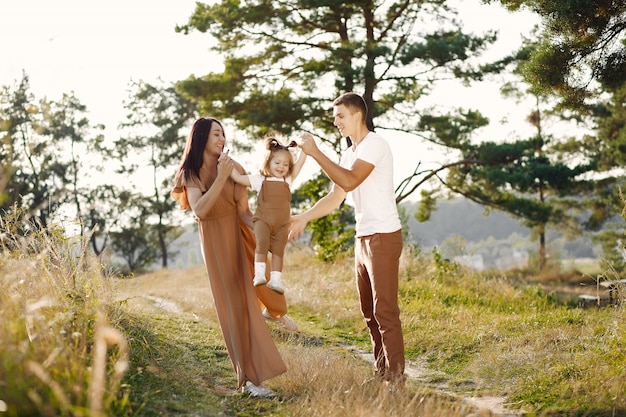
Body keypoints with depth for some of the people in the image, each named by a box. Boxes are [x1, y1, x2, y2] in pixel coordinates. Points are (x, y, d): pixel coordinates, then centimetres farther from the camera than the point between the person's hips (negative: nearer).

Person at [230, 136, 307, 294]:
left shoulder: (288, 180, 14)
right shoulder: (260, 179, 9)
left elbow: (299, 164, 9)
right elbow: (239, 178, 7)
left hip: (282, 223, 2)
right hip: (263, 220, -2)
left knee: (278, 250, -2)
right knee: (261, 244, -20)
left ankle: (276, 279, -3)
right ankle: (259, 274, -24)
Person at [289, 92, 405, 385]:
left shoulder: (374, 144, -11)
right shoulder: (349, 154, 17)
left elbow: (349, 181, -24)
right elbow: (335, 197, 17)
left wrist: (316, 153, -21)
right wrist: (304, 218, 9)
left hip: (383, 237, -10)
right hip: (363, 238, 10)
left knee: (385, 310, -9)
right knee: (369, 311, 13)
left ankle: (396, 377, -3)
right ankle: (382, 372, 21)